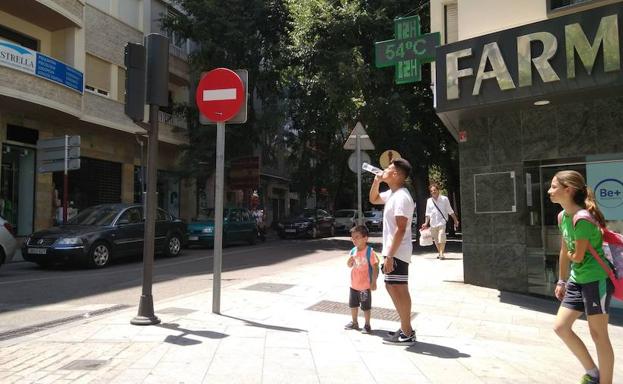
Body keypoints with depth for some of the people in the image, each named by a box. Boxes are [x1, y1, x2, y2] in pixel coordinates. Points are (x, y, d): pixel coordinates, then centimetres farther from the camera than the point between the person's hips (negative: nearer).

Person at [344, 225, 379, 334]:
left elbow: (375, 267, -17)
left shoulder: (369, 251, -17)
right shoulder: (353, 251, 1)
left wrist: (373, 282, -18)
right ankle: (354, 323, 35)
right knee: (353, 304, 18)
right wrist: (350, 261, -11)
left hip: (365, 285, -6)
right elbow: (349, 265, 12)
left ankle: (367, 325, 23)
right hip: (354, 284, 7)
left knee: (366, 307, 7)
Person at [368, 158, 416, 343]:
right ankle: (405, 328, 26)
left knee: (399, 291, -3)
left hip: (397, 253, -10)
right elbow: (373, 199, 30)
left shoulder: (401, 197, -19)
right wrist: (376, 181, 12)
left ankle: (407, 334, 8)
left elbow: (400, 229, -24)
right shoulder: (391, 193, 12)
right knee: (392, 288, 16)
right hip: (392, 251, 10)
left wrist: (389, 255, -24)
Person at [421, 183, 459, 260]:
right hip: (433, 223, 4)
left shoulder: (444, 199, -1)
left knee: (441, 239, -16)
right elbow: (428, 214, 14)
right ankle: (439, 252, 27)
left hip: (442, 222, -4)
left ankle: (441, 253, -7)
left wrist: (455, 220, 5)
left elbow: (450, 211, 5)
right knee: (436, 240, 11)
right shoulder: (429, 201, 8)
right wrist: (426, 223, 10)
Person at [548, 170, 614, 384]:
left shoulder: (582, 218, -22)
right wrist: (562, 281, 19)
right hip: (577, 280, 9)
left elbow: (577, 257, -19)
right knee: (560, 327, 10)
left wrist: (568, 253, 4)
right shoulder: (562, 216, 5)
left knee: (598, 335, 3)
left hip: (596, 279, -9)